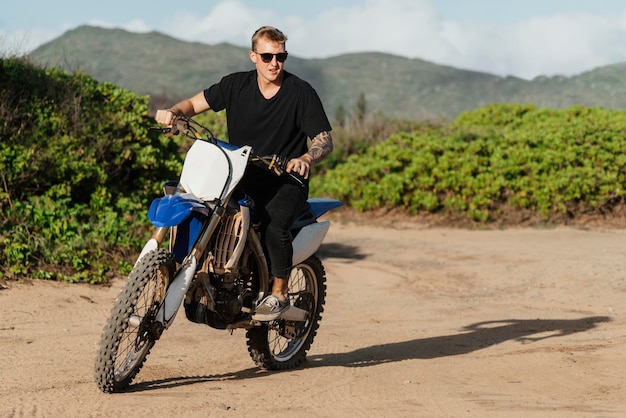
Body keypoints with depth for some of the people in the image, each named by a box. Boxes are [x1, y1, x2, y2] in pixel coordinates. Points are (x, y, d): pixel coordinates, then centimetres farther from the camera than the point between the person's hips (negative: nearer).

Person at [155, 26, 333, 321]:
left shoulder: (301, 92, -6)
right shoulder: (236, 85, 2)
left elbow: (325, 141, -10)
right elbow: (196, 103, 6)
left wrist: (306, 159, -33)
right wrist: (174, 112, -18)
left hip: (286, 180, -4)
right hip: (240, 177, 4)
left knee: (274, 223, -33)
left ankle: (279, 294, -14)